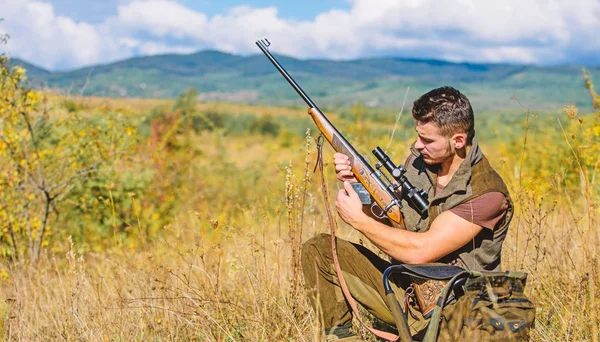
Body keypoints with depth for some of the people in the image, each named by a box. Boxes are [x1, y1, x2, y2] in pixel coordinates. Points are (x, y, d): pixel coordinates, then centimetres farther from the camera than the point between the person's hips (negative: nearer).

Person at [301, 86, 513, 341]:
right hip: (400, 284, 7)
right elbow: (386, 217, 10)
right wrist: (357, 183, -10)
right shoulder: (418, 158, 0)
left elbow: (420, 251, -26)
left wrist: (358, 219, -17)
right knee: (319, 249, -2)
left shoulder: (487, 193, -22)